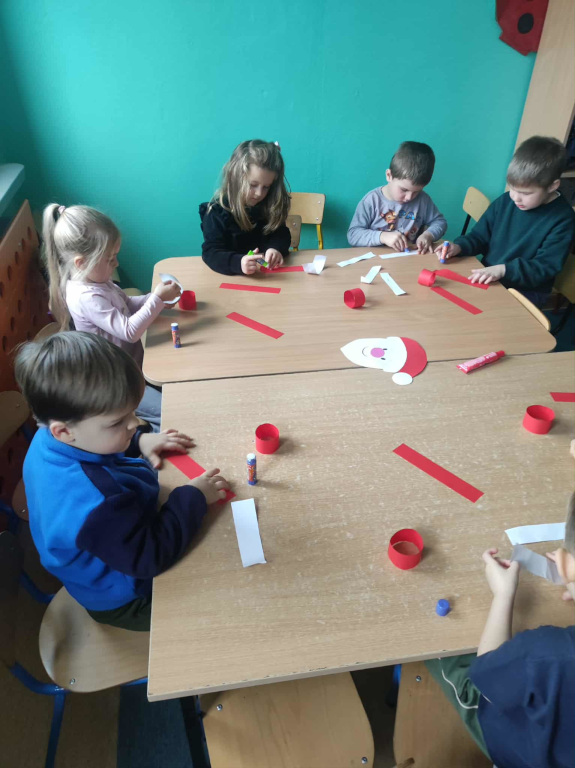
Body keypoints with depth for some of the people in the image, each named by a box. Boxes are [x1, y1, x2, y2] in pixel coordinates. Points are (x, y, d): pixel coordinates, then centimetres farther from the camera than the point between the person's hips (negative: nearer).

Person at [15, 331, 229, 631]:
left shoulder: (50, 440, -18)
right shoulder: (94, 503, -45)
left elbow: (90, 449, 7)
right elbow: (149, 557, -34)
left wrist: (138, 441, -7)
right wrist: (193, 498, -27)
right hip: (125, 600, -7)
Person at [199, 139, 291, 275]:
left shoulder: (270, 205, 3)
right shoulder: (218, 211, -10)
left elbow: (281, 234, 5)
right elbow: (210, 252, -18)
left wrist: (276, 248, -21)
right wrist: (238, 263, -39)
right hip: (232, 277, -4)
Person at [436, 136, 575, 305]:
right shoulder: (505, 201, 0)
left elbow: (545, 268, -18)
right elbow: (479, 237, 10)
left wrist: (503, 269, -31)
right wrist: (459, 246, -12)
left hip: (525, 290, -5)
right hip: (486, 277, 5)